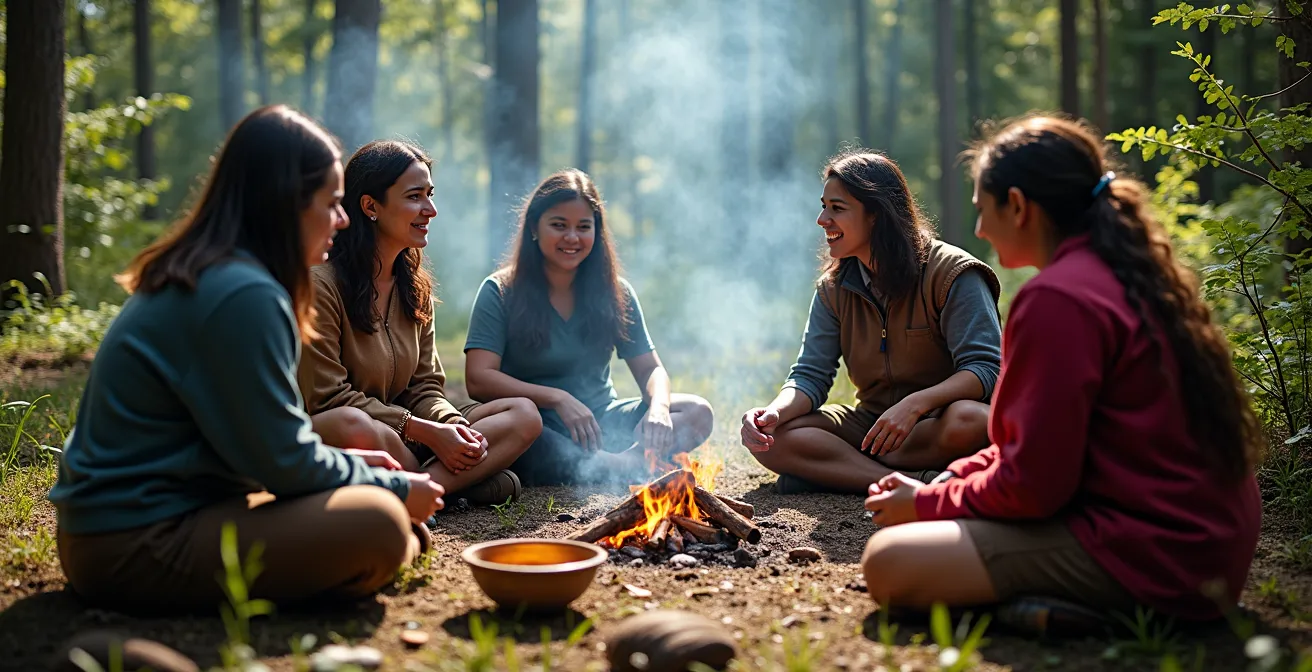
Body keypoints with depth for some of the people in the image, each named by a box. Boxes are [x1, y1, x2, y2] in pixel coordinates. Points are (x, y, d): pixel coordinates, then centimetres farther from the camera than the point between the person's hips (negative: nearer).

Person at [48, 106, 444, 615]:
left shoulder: (194, 278, 11)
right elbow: (286, 462, -17)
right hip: (135, 549, -10)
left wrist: (344, 460, 12)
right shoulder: (244, 295, -20)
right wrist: (396, 488, -3)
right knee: (379, 522, -23)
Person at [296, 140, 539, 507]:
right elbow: (328, 398, -16)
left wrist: (452, 425, -14)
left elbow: (425, 386, 10)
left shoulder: (415, 285, 12)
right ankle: (467, 478, -17)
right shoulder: (321, 283, -13)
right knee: (352, 424, -42)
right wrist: (426, 433, -19)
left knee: (523, 414, -8)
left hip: (398, 439, 8)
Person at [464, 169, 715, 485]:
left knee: (697, 413, -17)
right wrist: (558, 398, -24)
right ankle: (624, 468, -33)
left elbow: (650, 369, 7)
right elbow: (478, 380, -13)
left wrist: (658, 408, -17)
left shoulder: (614, 292, 8)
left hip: (601, 421, 4)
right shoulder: (499, 292, -3)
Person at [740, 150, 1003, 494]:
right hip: (873, 424, 5)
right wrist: (775, 413, -25)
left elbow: (985, 368, -19)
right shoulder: (833, 288, 4)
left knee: (968, 420, -40)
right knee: (767, 436, -18)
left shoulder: (951, 273, -12)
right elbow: (810, 375, -2)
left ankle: (836, 473, -24)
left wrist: (915, 404, -35)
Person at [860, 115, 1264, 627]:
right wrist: (948, 480, 9)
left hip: (1145, 552, -10)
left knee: (889, 563, -17)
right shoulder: (1131, 277, 12)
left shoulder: (1056, 300, -19)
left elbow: (1033, 485, -18)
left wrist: (927, 503, -2)